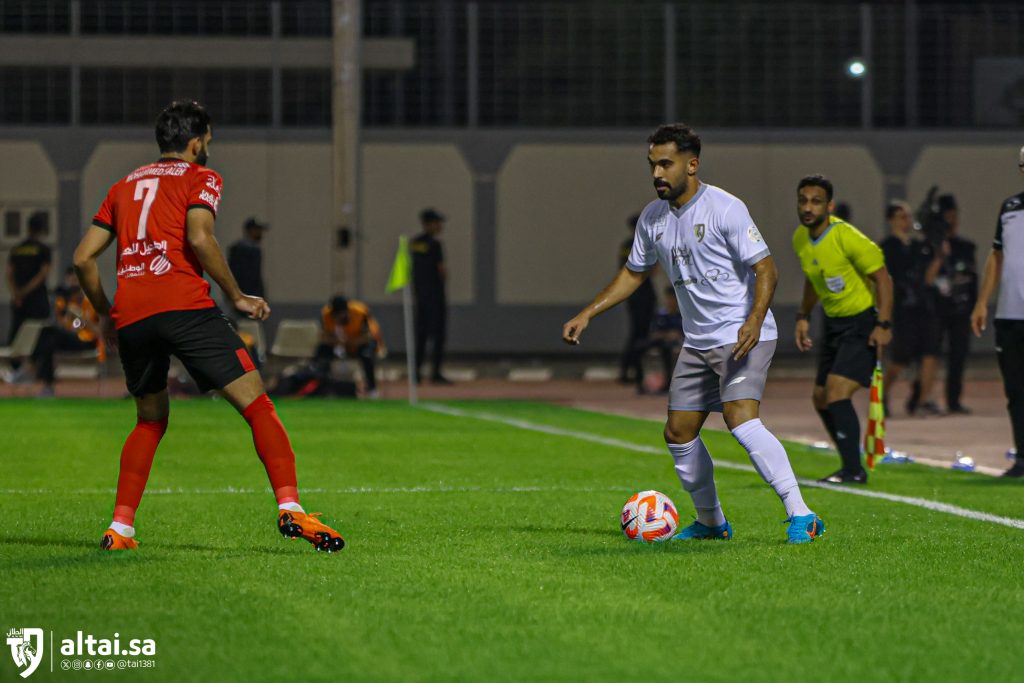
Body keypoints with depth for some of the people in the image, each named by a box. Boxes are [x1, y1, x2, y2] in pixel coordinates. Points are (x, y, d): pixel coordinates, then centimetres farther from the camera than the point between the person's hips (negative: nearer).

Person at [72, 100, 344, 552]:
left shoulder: (125, 185, 25)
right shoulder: (200, 178, 10)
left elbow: (83, 258, 21)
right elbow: (199, 238, -10)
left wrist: (105, 313, 33)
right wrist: (237, 298, -2)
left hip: (130, 316, 6)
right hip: (184, 306, -5)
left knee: (150, 420, 23)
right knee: (256, 405, -4)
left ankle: (120, 528, 12)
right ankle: (290, 508, -19)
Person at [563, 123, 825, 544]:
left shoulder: (725, 209, -14)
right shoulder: (653, 217, 7)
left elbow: (766, 270, -15)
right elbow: (634, 272, 21)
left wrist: (754, 321, -30)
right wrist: (588, 314, 13)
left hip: (743, 336, -8)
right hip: (697, 340, 8)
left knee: (741, 419, -26)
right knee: (679, 434, 8)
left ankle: (801, 517, -25)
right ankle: (711, 523, 27)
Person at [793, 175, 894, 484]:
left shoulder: (848, 238, -22)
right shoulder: (801, 239, 2)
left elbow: (882, 278, -17)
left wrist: (883, 325, -23)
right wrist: (803, 316, 15)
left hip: (862, 323, -9)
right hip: (834, 323, 9)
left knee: (836, 392, -21)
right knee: (821, 399, 11)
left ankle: (853, 470, -17)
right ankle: (851, 466, 24)